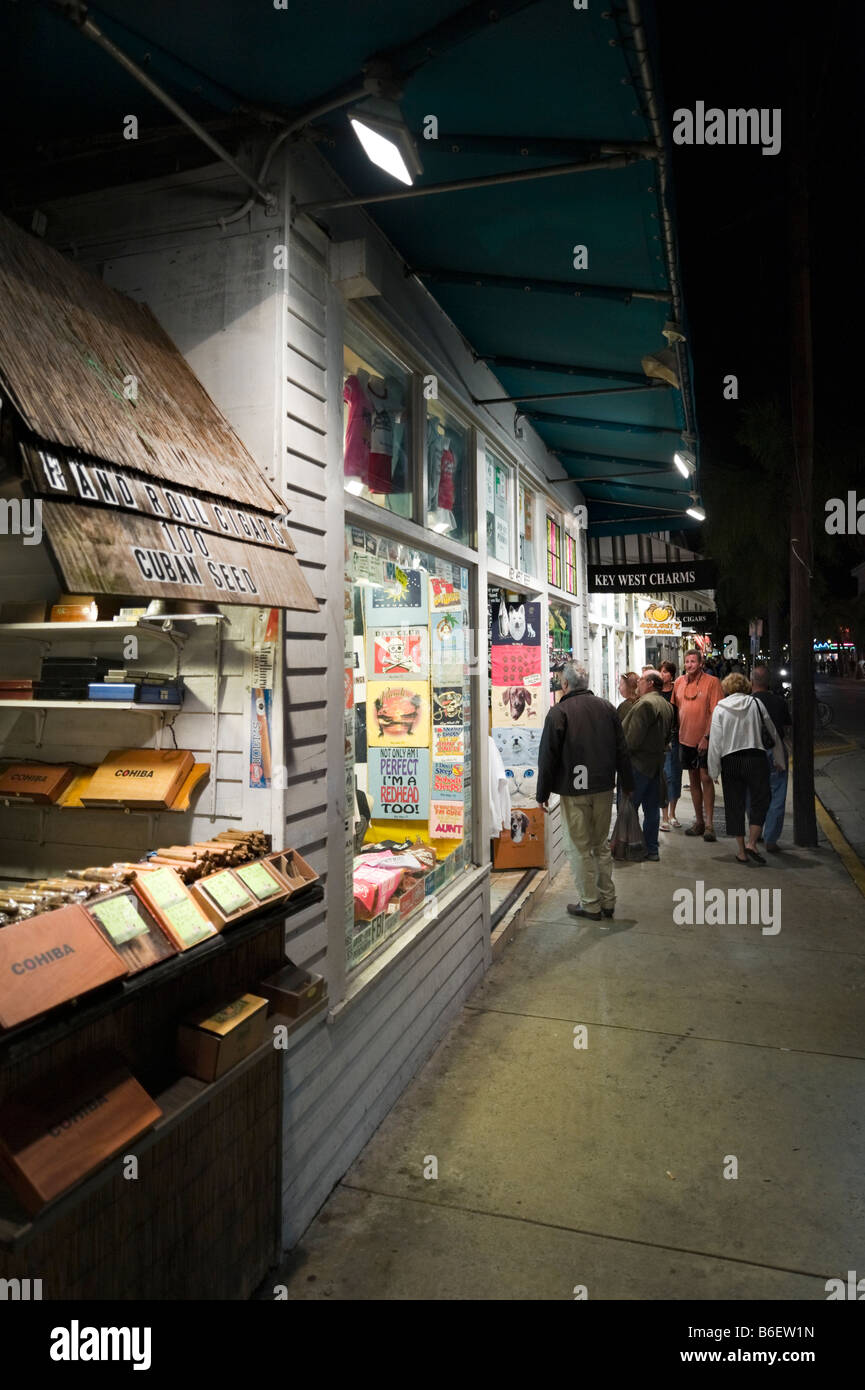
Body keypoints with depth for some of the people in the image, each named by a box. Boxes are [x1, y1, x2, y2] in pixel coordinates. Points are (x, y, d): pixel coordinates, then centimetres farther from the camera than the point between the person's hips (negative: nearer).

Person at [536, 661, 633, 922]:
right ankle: (608, 900, 20)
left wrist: (543, 793, -2)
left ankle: (590, 904, 10)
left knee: (579, 848, 4)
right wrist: (627, 784, 20)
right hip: (604, 788, 5)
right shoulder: (606, 707, 7)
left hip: (574, 792, -5)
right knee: (601, 845, 16)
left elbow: (548, 756, -9)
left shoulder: (559, 712, -9)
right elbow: (621, 750, 11)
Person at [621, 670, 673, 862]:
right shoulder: (666, 705, 14)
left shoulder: (645, 704, -16)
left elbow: (632, 738, -20)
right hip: (656, 763, 9)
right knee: (652, 809, 12)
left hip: (639, 764, -9)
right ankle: (651, 849, 17)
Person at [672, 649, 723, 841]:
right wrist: (674, 733, 10)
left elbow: (715, 712, -11)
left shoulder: (712, 682, -8)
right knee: (693, 779, 11)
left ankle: (709, 824, -1)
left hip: (704, 739, -5)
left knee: (705, 778, -7)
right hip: (686, 738, 5)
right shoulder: (679, 682, 8)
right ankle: (698, 821, 21)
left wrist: (707, 736, -17)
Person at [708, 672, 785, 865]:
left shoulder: (720, 708, 1)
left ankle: (742, 851, 11)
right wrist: (779, 760, 22)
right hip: (755, 758, -1)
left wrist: (713, 769, 3)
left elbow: (715, 741, -2)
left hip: (730, 761, 1)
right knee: (759, 801, 8)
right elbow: (772, 732, 10)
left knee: (735, 806, 7)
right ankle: (751, 844, -4)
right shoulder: (756, 704, 3)